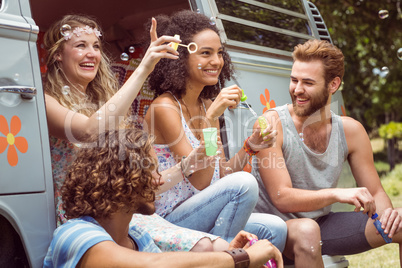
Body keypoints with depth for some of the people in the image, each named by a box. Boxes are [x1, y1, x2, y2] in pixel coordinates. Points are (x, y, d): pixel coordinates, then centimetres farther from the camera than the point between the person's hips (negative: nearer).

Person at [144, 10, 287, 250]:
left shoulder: (207, 105, 10)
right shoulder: (165, 107, -14)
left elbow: (221, 174, 11)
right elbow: (201, 181, -20)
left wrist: (250, 147, -4)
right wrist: (211, 118, -25)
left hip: (203, 220, 8)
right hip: (167, 223, -7)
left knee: (274, 228, -11)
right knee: (243, 183, -25)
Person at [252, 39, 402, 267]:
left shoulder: (350, 130, -2)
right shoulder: (271, 124, -16)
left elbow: (375, 192, 4)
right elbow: (282, 198, -21)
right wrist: (335, 194, -36)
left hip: (323, 224, 4)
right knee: (306, 230, -37)